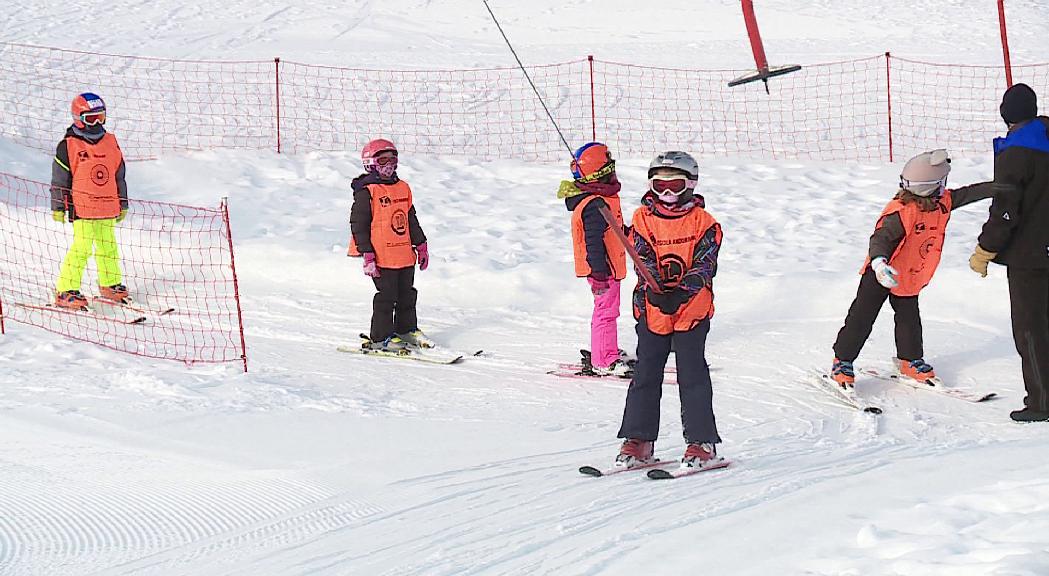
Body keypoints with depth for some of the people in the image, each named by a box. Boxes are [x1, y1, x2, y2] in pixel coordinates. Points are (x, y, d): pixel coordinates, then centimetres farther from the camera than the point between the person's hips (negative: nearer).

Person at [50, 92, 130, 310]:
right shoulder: (68, 147, -6)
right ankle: (66, 291, -8)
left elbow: (119, 176, 19)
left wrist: (122, 205, 21)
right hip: (81, 208, -6)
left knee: (108, 246, 13)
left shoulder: (111, 143, 11)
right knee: (82, 247, -12)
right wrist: (57, 208, -1)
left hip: (108, 208, 6)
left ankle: (111, 284, 29)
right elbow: (59, 180, -1)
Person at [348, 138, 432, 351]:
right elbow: (358, 225, -11)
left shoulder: (403, 188, 12)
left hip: (405, 255, 7)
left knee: (407, 294, 16)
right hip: (382, 258, -7)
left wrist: (421, 245, 19)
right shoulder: (366, 192, -10)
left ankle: (406, 329, 32)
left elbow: (412, 220, 21)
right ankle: (380, 338, 6)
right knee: (386, 297, -4)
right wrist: (367, 255, -16)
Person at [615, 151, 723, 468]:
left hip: (692, 308, -2)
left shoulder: (702, 222, -1)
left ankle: (702, 442, 4)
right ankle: (638, 439, 13)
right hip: (651, 309, 2)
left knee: (692, 375, -3)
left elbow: (705, 264, -9)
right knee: (646, 374, 6)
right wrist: (656, 290, -24)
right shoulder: (643, 219, 4)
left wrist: (681, 292, -25)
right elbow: (643, 260, -6)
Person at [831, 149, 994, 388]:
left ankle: (910, 359, 32)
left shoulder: (942, 202, -9)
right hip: (881, 275, -7)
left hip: (911, 277, 7)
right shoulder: (901, 212, -33)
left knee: (909, 319, 16)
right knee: (862, 319, 0)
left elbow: (969, 193, 0)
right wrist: (879, 262, -59)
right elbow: (880, 238, -40)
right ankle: (842, 361, 9)